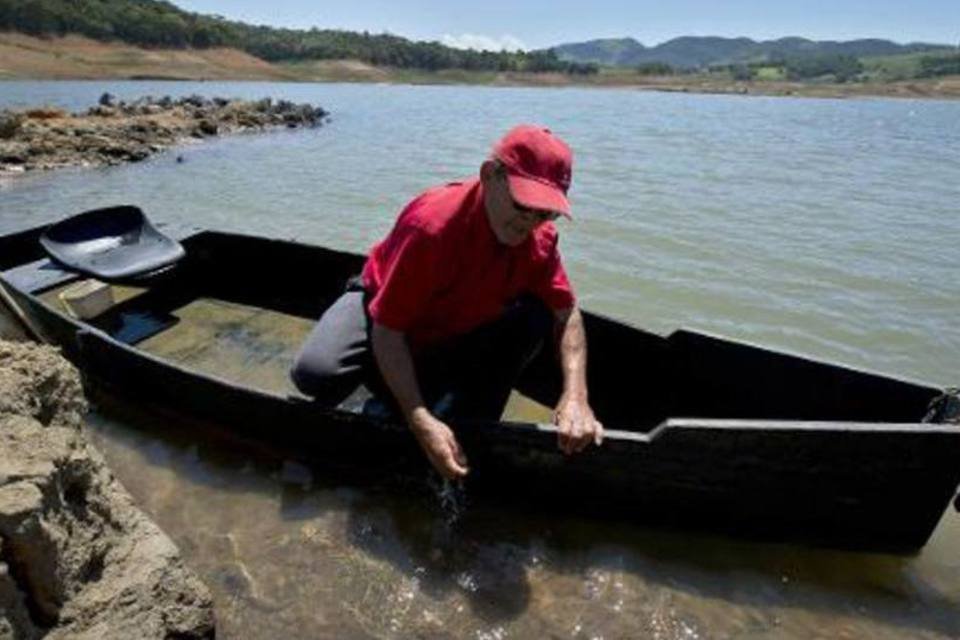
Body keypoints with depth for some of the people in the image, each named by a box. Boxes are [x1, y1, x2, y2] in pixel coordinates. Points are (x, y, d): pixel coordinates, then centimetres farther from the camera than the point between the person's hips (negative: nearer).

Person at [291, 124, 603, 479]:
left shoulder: (539, 238, -19)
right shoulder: (431, 225, -37)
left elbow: (567, 313, -12)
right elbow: (387, 329, -33)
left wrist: (575, 397, -29)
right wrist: (419, 420, -42)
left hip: (457, 336, 4)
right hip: (381, 308, -4)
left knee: (537, 316, -20)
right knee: (314, 373, -29)